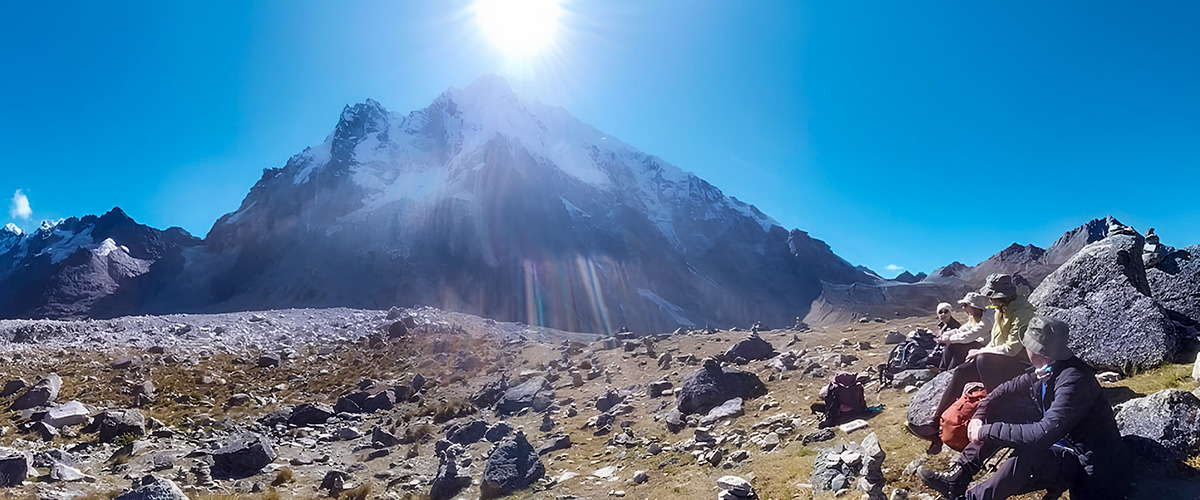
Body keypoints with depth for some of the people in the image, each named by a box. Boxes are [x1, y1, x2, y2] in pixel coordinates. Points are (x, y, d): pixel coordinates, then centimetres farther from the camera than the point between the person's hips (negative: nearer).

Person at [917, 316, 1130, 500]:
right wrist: (980, 416, -7)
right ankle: (957, 477, -2)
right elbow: (1006, 391, 9)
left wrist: (986, 432, -31)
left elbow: (1042, 435, -38)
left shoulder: (1074, 381, -30)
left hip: (1089, 466, -9)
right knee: (1000, 414, 1)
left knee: (1026, 455, -35)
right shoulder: (1044, 370, -4)